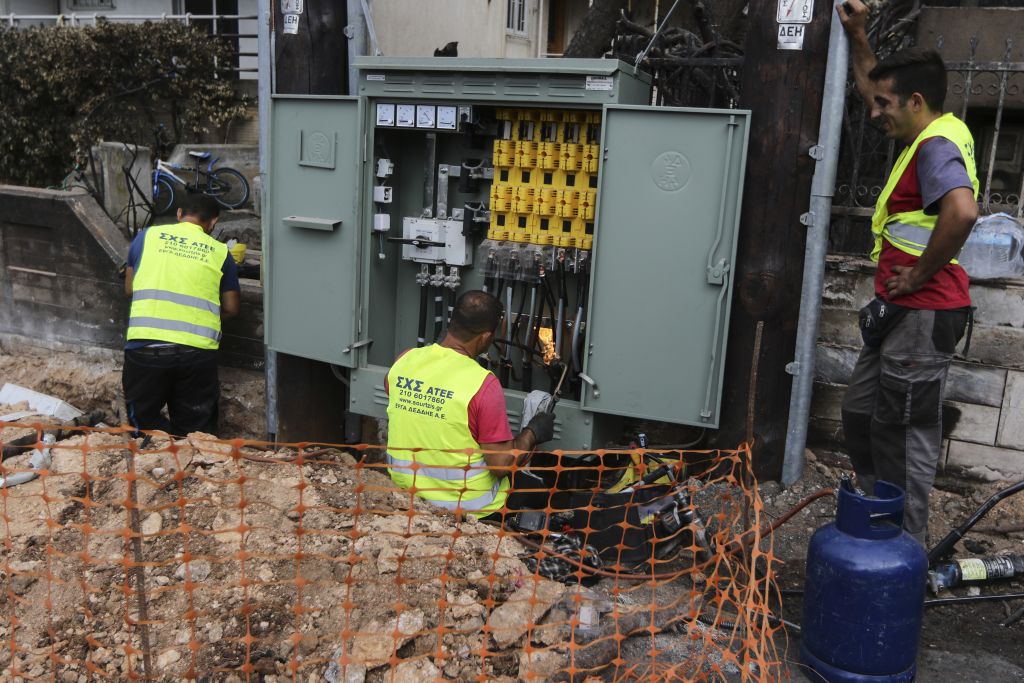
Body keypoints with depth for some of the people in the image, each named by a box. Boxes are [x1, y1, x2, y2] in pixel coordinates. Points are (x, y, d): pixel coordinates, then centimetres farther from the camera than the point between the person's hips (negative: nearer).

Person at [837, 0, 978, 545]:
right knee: (860, 413, 19)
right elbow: (874, 89, 31)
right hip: (901, 314, 11)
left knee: (905, 431, -1)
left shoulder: (937, 146, -16)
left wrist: (921, 274, -24)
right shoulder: (931, 137, 14)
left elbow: (963, 212, -36)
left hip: (923, 315, -11)